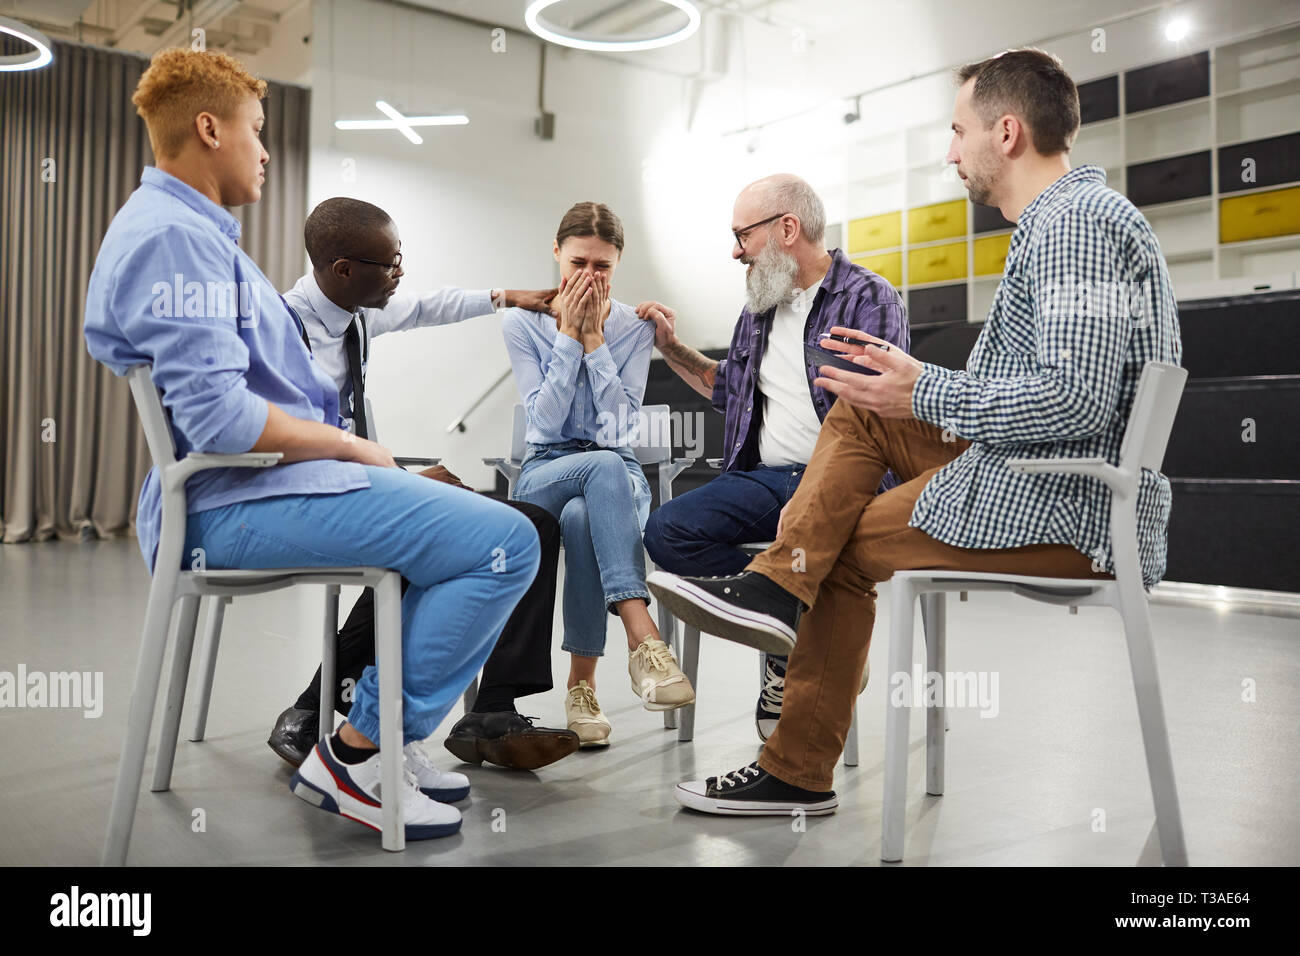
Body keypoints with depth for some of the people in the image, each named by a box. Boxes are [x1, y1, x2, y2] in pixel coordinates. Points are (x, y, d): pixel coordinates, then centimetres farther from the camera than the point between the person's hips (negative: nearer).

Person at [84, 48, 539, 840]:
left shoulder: (192, 230, 21)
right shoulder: (172, 235, -14)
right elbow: (217, 416, -25)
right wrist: (352, 447, -12)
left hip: (258, 484, 12)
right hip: (236, 502, -12)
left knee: (476, 521, 21)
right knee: (503, 542, -21)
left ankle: (378, 735, 16)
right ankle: (353, 759, -8)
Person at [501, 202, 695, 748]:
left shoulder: (634, 327, 6)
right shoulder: (523, 323, 3)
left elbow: (620, 423, -6)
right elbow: (546, 421, -7)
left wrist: (595, 337, -9)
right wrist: (569, 334, -10)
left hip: (617, 471, 1)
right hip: (544, 474, -1)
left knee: (582, 517, -38)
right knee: (604, 465, -39)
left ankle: (582, 684, -33)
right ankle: (643, 639, -51)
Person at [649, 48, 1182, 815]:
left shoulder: (1074, 222, -17)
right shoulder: (1082, 214, 19)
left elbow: (1077, 398, -29)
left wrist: (929, 393, -17)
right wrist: (911, 376, 14)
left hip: (1065, 513, -10)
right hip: (1056, 481, 10)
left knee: (847, 548, 0)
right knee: (859, 413, 8)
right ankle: (775, 588, -2)